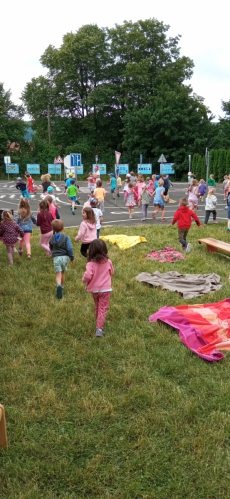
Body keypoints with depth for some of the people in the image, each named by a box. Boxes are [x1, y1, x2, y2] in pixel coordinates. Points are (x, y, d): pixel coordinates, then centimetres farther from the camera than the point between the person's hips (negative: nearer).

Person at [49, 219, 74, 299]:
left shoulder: (52, 238, 2)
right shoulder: (66, 237, -8)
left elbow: (51, 248, 17)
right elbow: (69, 249, -12)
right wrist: (72, 257, 1)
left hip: (56, 258, 0)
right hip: (65, 257, 0)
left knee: (58, 274, -3)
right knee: (63, 273, 20)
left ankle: (59, 286, -30)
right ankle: (62, 287, 34)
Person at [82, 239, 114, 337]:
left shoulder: (91, 263, -18)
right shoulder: (108, 262, -8)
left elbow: (88, 275, -27)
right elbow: (112, 272, 7)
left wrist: (84, 280, -6)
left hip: (94, 289, 0)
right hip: (105, 289, 0)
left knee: (97, 307, 24)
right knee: (103, 308, 1)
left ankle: (98, 321, 43)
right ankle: (99, 328, -10)